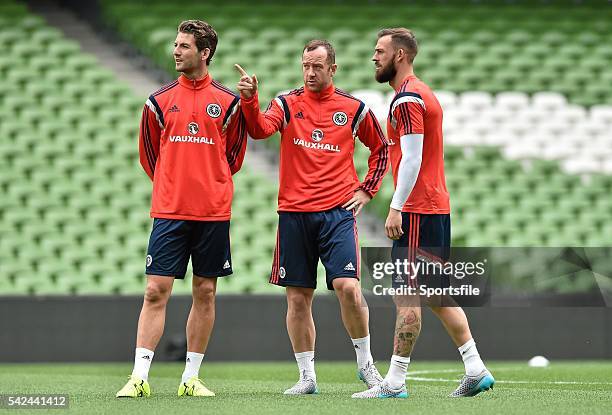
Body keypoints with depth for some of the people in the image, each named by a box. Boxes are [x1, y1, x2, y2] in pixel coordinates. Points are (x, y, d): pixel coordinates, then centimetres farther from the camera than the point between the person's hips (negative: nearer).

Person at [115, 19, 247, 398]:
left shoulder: (228, 101, 3)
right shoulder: (160, 101, 5)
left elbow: (234, 154, 12)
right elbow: (149, 154, 14)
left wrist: (211, 185, 10)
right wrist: (174, 186, 12)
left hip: (213, 213, 0)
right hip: (169, 211, 0)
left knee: (205, 293, 4)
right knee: (156, 292, -6)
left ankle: (191, 378, 12)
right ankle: (140, 377, -6)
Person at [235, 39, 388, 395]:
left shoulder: (354, 108, 6)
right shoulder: (287, 103, 5)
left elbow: (382, 148, 19)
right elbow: (261, 129, -15)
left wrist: (366, 190, 9)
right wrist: (250, 99, -32)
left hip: (338, 211, -1)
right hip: (294, 213, 1)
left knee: (348, 286, -15)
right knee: (298, 297, 3)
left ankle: (366, 363, 5)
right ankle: (307, 376, 13)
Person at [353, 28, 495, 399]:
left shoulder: (407, 99, -12)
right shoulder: (424, 94, 19)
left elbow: (412, 158, -19)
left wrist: (396, 208, -19)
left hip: (417, 210, -10)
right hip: (437, 206, 10)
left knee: (406, 295, -8)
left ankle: (395, 382, -6)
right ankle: (476, 370, 11)